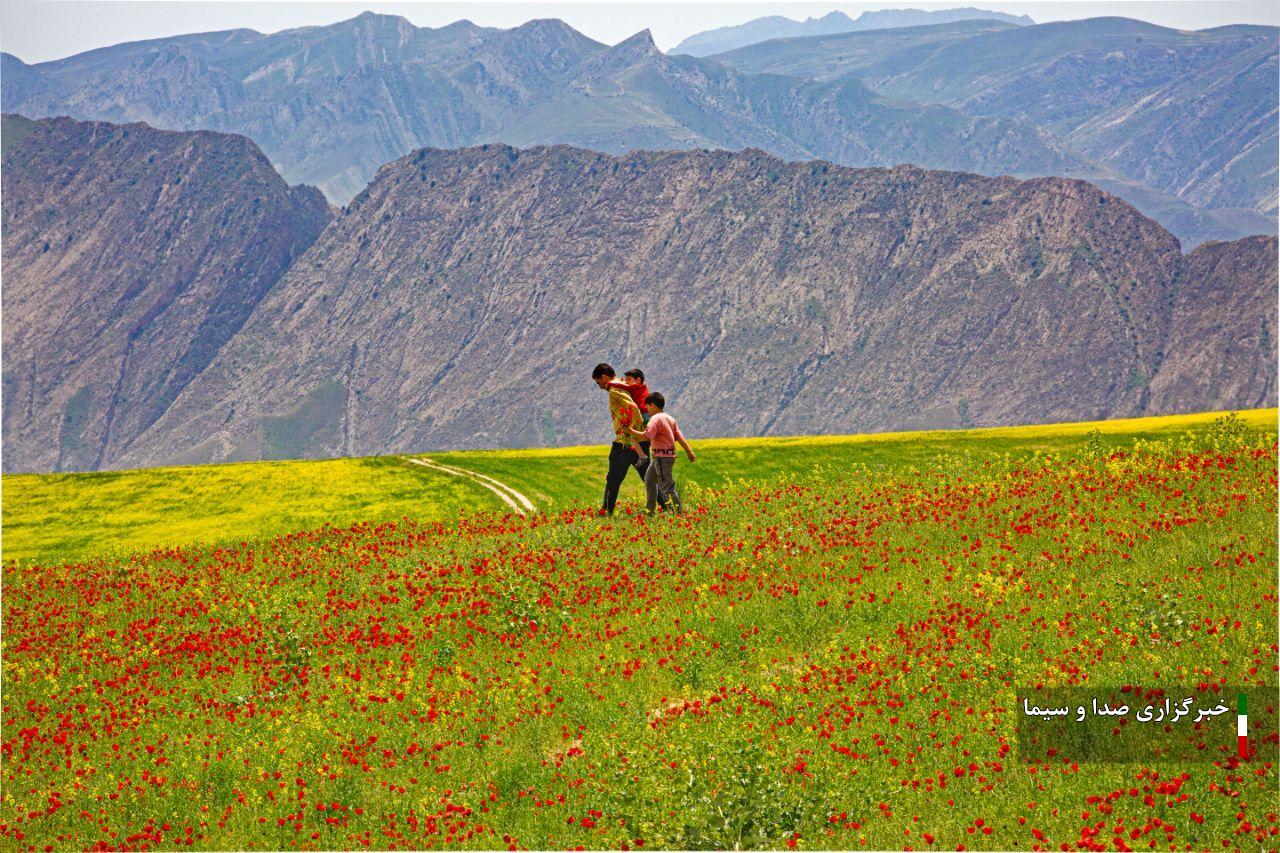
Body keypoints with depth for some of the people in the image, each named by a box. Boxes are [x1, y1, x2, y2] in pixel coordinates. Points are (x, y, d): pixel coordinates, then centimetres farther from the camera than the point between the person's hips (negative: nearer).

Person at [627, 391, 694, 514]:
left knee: (666, 486, -9)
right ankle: (650, 510, 28)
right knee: (649, 480, 21)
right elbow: (680, 437, 9)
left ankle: (679, 512, -10)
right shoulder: (670, 419, 15)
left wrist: (631, 431, -19)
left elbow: (647, 435, -27)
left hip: (662, 457, -10)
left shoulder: (655, 418, -13)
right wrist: (689, 451, 4)